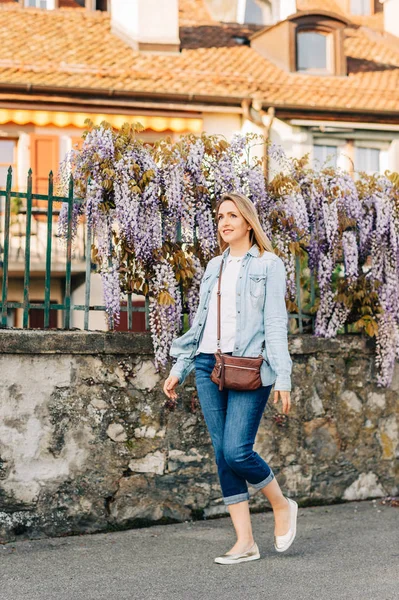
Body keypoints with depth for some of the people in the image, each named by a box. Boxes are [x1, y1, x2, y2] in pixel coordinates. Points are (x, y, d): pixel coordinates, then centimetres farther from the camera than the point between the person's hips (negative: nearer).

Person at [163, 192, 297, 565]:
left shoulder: (269, 265, 2)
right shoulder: (214, 267, 18)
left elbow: (276, 323, -4)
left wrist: (282, 377, -11)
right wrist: (178, 369, 15)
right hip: (209, 366, 6)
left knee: (237, 451, -15)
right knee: (222, 456, 2)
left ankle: (282, 506, 13)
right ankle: (245, 542, 8)